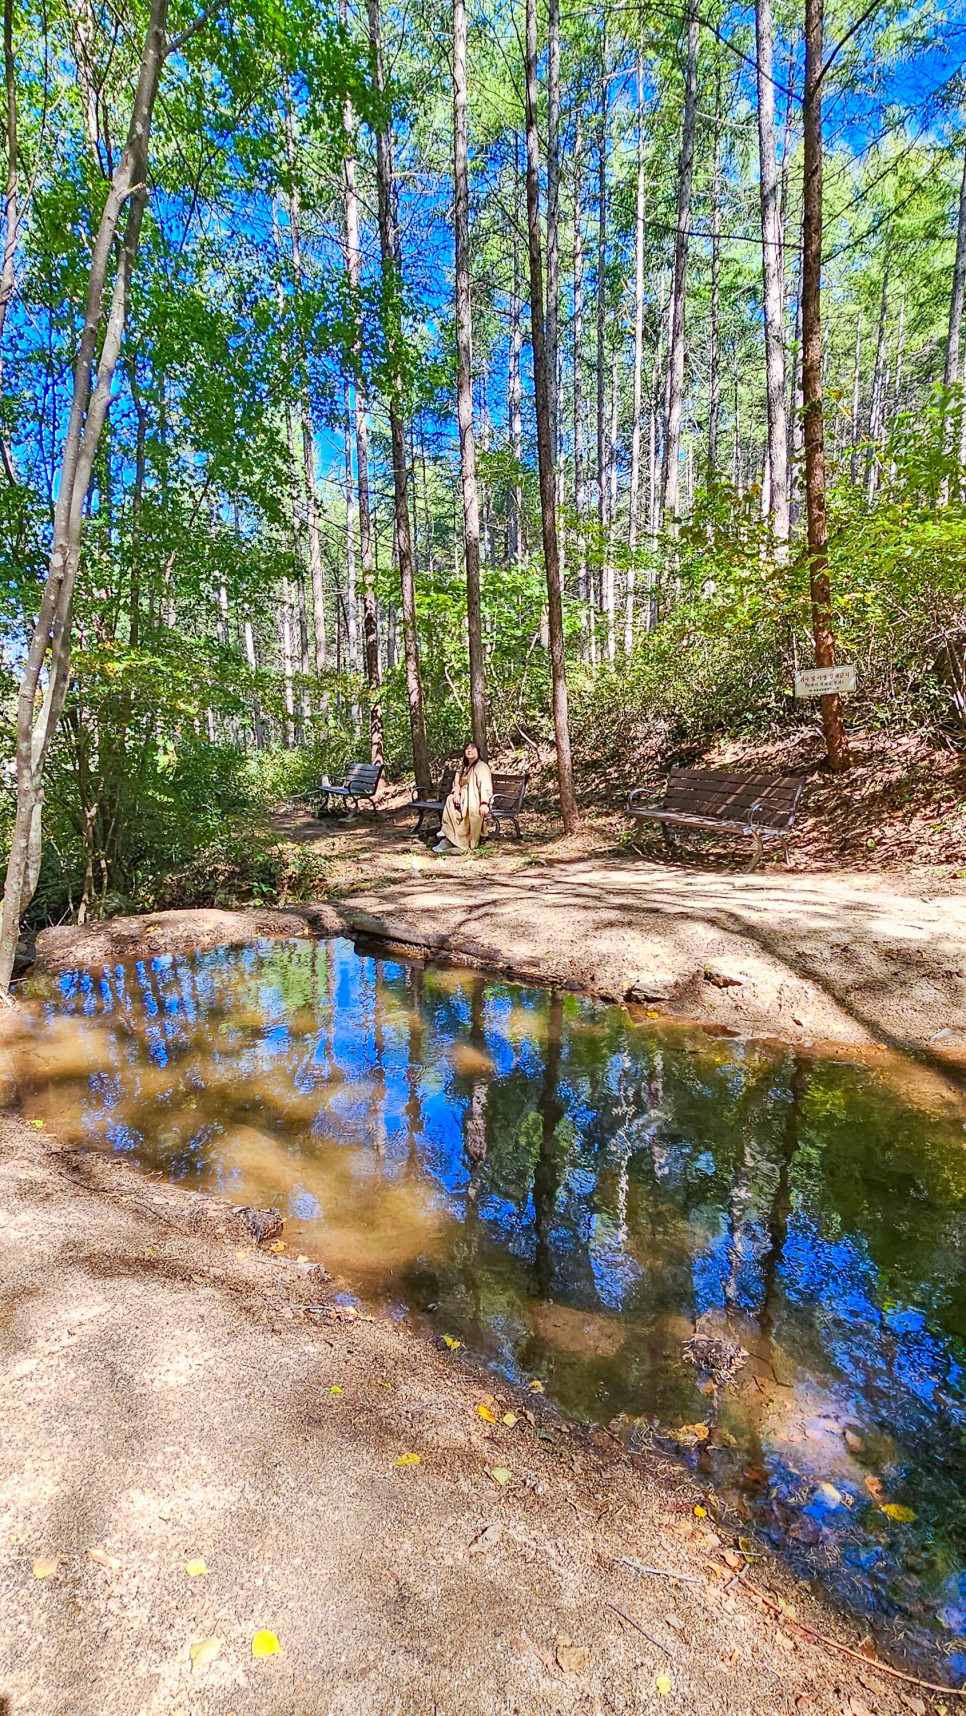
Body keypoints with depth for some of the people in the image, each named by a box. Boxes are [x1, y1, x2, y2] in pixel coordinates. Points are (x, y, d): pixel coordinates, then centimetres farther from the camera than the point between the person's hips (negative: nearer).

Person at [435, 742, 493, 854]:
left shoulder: (482, 766, -5)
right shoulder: (463, 767, 20)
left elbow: (485, 786, -17)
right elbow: (457, 783, 16)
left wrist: (484, 803, -30)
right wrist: (456, 793, -9)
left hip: (475, 798, -7)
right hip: (463, 797, 7)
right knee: (450, 800, -23)